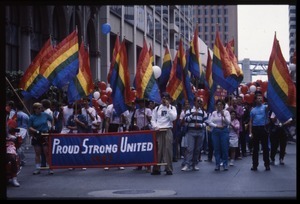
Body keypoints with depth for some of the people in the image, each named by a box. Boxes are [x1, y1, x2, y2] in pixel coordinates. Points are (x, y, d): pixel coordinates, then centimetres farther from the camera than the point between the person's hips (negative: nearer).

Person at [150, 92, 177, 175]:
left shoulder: (172, 108, 9)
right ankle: (156, 169, 0)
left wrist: (168, 107, -9)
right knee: (157, 150, -2)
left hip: (167, 130, -1)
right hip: (158, 131, 2)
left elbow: (173, 118, -8)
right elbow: (153, 120, 10)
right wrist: (155, 127, -7)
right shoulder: (157, 108, 14)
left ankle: (169, 169, -4)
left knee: (168, 149, -5)